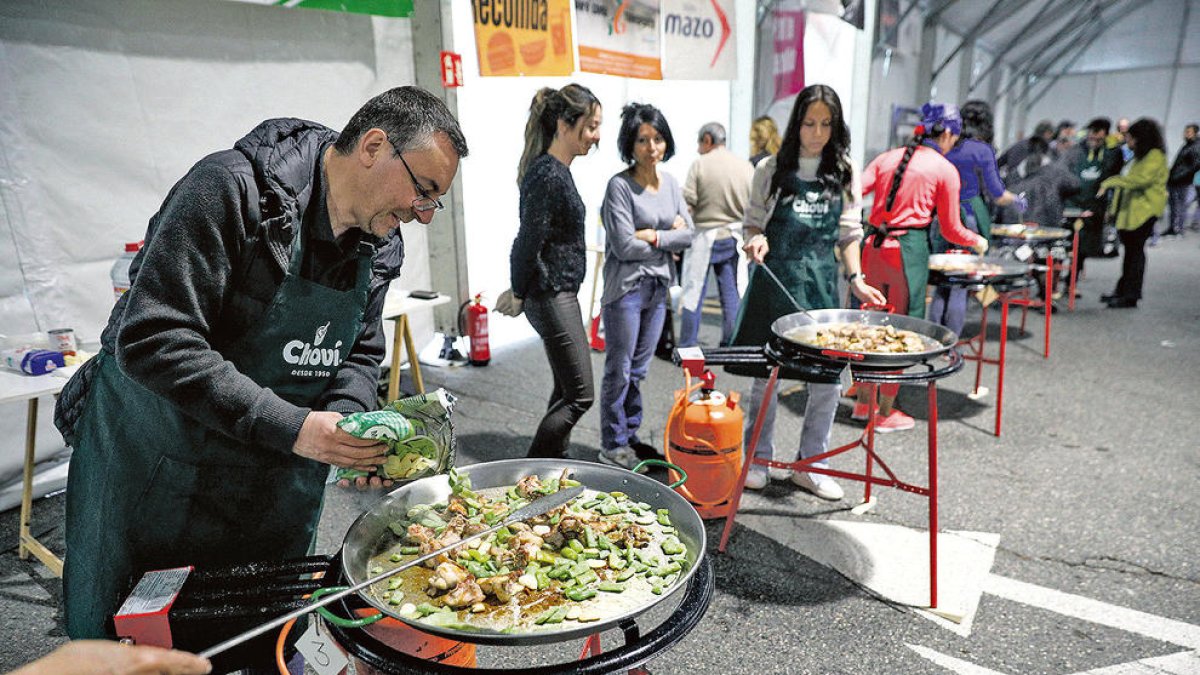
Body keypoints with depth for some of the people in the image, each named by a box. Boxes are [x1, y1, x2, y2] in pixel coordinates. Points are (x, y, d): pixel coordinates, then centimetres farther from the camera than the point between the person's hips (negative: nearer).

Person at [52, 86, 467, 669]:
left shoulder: (380, 246, -2)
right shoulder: (232, 188, -24)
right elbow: (150, 341, -29)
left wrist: (345, 422, -14)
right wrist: (289, 426, -31)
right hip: (149, 476, -5)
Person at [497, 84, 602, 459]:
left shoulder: (555, 170, 12)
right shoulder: (548, 176, -20)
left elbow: (528, 243, 16)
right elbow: (529, 244, -21)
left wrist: (520, 292, 13)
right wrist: (519, 295, -7)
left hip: (560, 296, 10)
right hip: (552, 298, -10)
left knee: (566, 391, 18)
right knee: (579, 396, -2)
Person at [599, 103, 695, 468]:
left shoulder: (670, 183, 9)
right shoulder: (620, 185, -12)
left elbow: (687, 235, 3)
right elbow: (624, 246, -18)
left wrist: (652, 236, -12)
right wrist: (670, 234, -7)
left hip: (658, 287, 6)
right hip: (626, 288, -6)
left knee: (638, 369, 15)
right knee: (619, 370, 2)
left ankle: (630, 435, 28)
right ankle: (612, 446, 14)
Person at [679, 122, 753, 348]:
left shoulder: (700, 164, -8)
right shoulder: (746, 167, 1)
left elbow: (687, 203, -12)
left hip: (704, 236, -3)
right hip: (734, 238, 3)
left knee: (693, 294, 4)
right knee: (732, 295, 8)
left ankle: (687, 347, 10)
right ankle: (730, 345, 13)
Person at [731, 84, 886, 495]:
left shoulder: (845, 172, 8)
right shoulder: (772, 169, 3)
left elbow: (849, 231, 11)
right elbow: (754, 222, 8)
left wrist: (855, 279, -1)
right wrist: (757, 240, -14)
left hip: (821, 280, 2)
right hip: (775, 277, -2)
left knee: (827, 378, 2)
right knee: (766, 374, 5)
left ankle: (811, 464, 19)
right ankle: (758, 459, 21)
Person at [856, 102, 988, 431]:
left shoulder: (887, 158, 12)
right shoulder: (945, 170, 1)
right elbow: (951, 230, 5)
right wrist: (977, 242, 23)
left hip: (872, 245, 5)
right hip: (908, 250, -4)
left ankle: (862, 402, 25)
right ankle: (886, 413, 13)